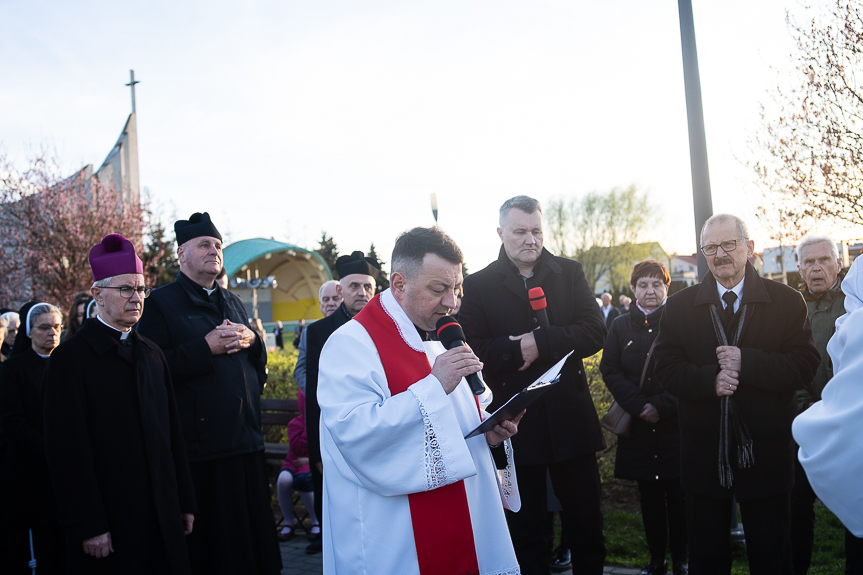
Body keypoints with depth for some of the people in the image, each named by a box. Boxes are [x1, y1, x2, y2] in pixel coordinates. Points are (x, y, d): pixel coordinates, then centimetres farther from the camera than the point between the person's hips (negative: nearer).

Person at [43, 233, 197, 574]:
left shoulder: (152, 354, 12)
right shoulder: (71, 357, -7)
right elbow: (67, 448, -12)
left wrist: (185, 503, 10)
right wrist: (88, 527, -15)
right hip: (109, 524, -5)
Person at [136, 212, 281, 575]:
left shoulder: (232, 302, 19)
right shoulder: (161, 303, -2)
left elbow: (260, 360, 21)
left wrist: (251, 340, 0)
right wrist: (206, 347, -18)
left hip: (246, 438, 6)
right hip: (200, 446, -6)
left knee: (254, 529, 10)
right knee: (207, 540, 1)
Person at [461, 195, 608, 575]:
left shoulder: (570, 273, 6)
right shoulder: (478, 285, 0)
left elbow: (595, 332, -6)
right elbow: (475, 350, -11)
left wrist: (540, 343, -16)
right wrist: (518, 351, -20)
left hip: (571, 418, 2)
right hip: (515, 425, -1)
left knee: (587, 522, 13)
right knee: (525, 530, 12)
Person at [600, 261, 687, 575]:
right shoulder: (621, 326, 8)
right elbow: (610, 371, 2)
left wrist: (662, 407, -13)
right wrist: (640, 406, -10)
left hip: (675, 423, -2)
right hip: (638, 426, 2)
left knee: (678, 495, 2)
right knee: (649, 496, 8)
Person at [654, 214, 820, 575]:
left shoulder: (787, 302, 0)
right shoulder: (679, 307, 4)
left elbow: (805, 365, -8)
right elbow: (666, 368, -2)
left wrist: (747, 363, -22)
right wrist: (709, 379, -20)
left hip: (765, 458, -1)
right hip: (704, 458, 1)